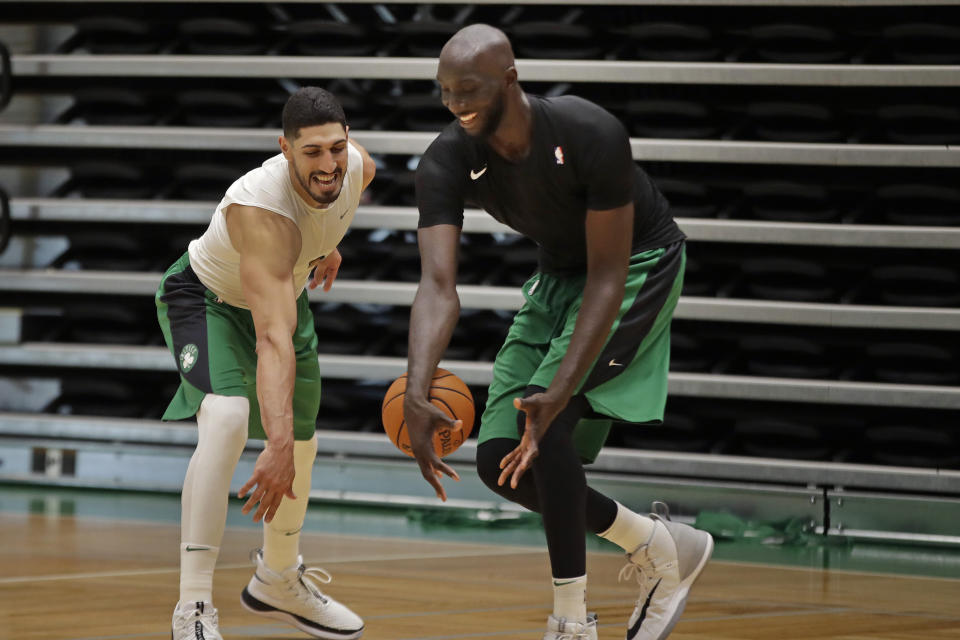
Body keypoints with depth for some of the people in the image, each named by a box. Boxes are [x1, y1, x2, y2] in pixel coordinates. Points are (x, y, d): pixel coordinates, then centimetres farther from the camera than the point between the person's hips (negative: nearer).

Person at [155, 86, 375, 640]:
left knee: (303, 444, 18)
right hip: (206, 298, -8)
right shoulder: (263, 211, -43)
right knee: (227, 417, -32)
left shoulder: (359, 168, -23)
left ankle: (278, 579, 45)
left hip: (284, 293, 8)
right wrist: (278, 445, -59)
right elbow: (274, 339, -52)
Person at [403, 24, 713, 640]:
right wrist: (416, 397, -46)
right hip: (558, 273, 6)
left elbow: (607, 276, -30)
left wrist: (560, 390, -41)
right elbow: (438, 285, -28)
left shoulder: (591, 135, -33)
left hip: (637, 266, -6)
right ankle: (661, 547, 16)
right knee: (499, 460, -1)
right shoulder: (447, 162, -20)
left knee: (544, 421, -26)